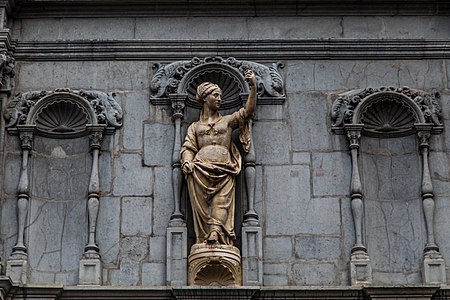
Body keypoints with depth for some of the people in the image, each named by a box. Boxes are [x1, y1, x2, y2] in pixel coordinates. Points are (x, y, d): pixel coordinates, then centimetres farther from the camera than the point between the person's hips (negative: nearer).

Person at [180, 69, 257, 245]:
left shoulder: (228, 121, 26)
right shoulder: (195, 126, 25)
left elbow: (248, 111, 13)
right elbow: (188, 148, 15)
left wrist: (253, 87, 1)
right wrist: (187, 161, -8)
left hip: (224, 170, 0)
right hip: (200, 170, 0)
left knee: (221, 203, -20)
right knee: (202, 206, -16)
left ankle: (215, 234, -36)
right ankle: (205, 239, -23)